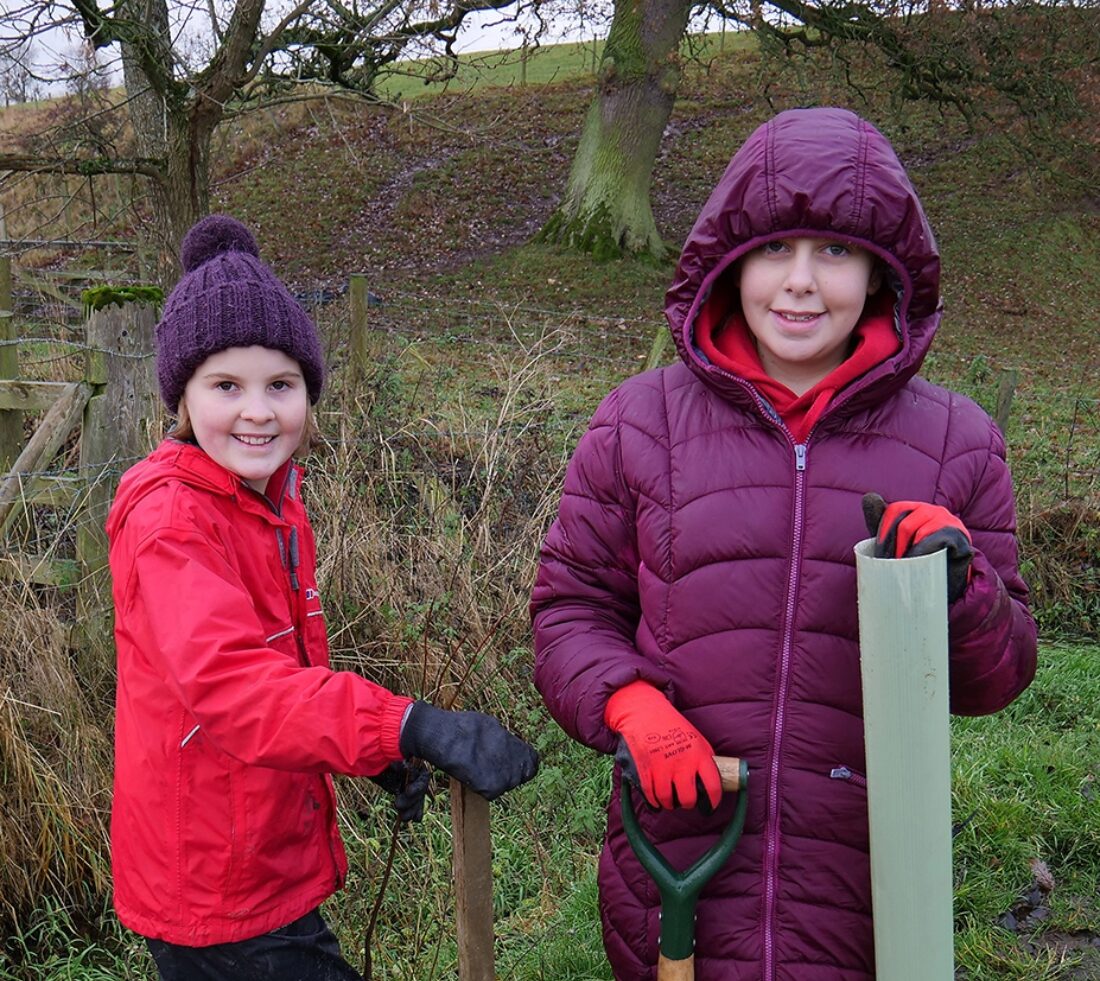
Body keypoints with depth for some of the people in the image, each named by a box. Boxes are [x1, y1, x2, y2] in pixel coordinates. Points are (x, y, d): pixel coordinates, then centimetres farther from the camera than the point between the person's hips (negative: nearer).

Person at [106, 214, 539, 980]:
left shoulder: (275, 498, 5)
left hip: (273, 863, 9)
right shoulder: (169, 519, -23)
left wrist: (376, 752, 8)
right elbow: (226, 682, -40)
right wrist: (409, 727, -50)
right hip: (217, 894, -8)